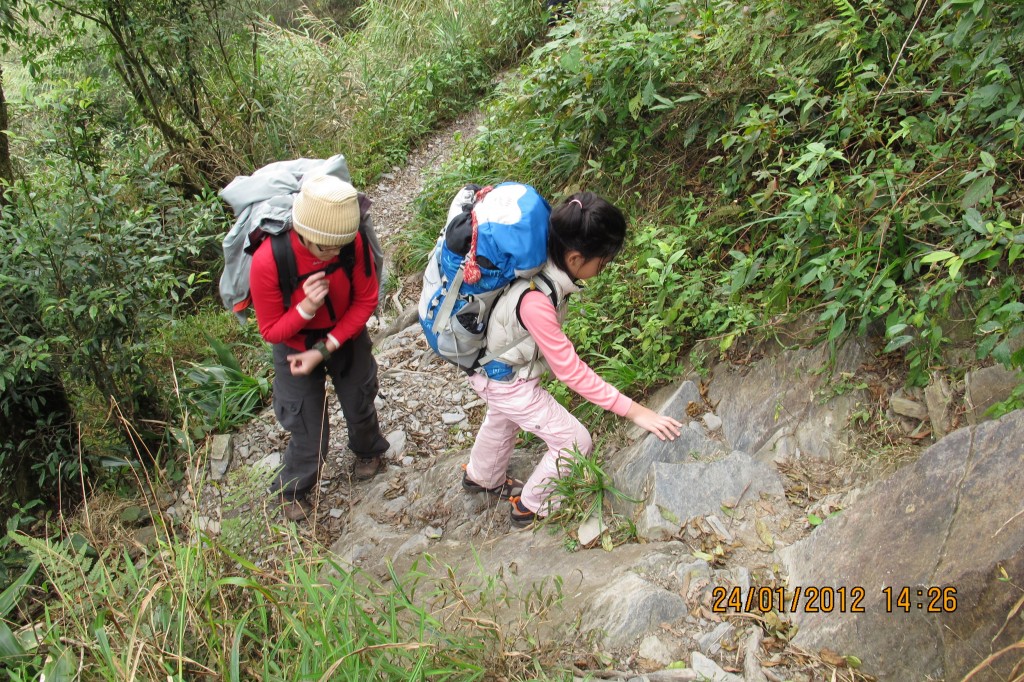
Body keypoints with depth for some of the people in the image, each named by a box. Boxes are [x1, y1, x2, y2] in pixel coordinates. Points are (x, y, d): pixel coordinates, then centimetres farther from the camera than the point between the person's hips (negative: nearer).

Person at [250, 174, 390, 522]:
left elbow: (366, 300, -14)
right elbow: (271, 331, -21)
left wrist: (326, 349, -21)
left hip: (347, 337, 3)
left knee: (360, 405, 22)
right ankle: (292, 489, 37)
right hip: (296, 347, -2)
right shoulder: (267, 261, -35)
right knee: (309, 435, 5)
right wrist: (306, 308, -40)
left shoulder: (352, 242, -29)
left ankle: (369, 451, 57)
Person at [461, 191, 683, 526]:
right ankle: (531, 506, 24)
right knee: (575, 442, 1)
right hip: (507, 379, -8)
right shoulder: (536, 302, -41)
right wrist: (635, 411, -31)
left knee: (502, 419, 35)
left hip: (491, 359, 9)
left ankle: (481, 477, 63)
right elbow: (571, 372, -34)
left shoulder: (543, 261, -19)